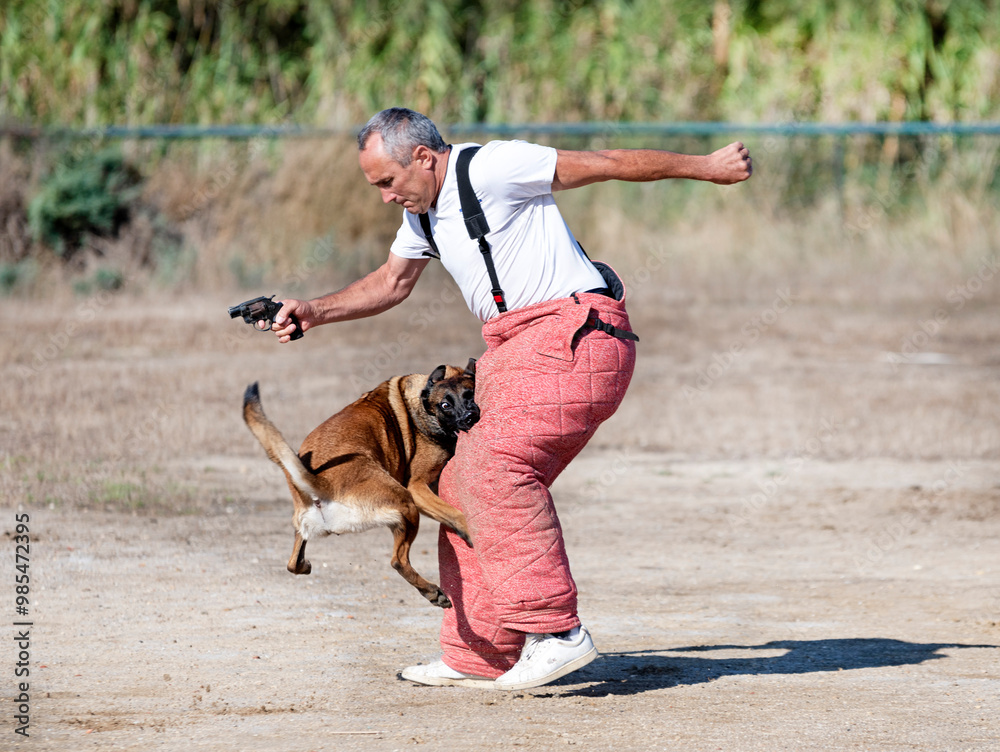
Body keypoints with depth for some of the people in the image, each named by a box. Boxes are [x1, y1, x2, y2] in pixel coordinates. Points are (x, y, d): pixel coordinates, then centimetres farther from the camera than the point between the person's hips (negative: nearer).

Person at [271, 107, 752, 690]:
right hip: (519, 354, 10)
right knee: (465, 485, 6)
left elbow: (603, 164, -7)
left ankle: (554, 629, -25)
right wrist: (315, 312, 17)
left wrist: (704, 167, -1)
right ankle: (480, 656, 12)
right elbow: (392, 282, 31)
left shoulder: (490, 169, -12)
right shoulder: (423, 210, 17)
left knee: (492, 464, -24)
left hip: (572, 335, -10)